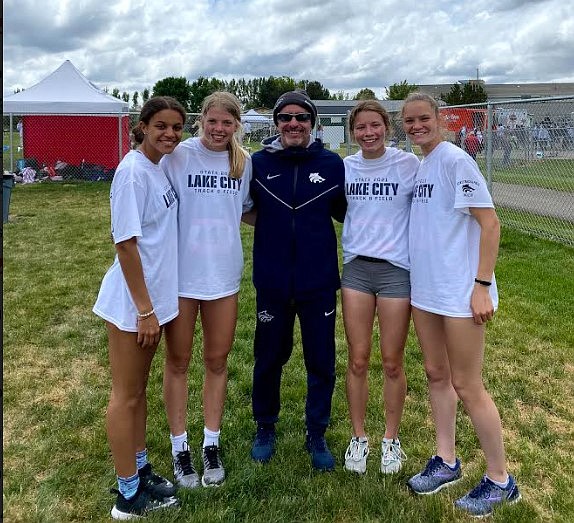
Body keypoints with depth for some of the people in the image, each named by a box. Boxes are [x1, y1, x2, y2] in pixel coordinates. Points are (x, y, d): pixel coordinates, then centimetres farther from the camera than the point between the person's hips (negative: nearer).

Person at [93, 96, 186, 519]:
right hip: (133, 302, -8)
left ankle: (139, 469, 34)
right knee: (126, 395, 5)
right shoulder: (133, 172, -17)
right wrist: (144, 309, -18)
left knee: (139, 389, 18)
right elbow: (125, 244, -19)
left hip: (156, 296, 8)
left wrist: (154, 305, 10)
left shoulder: (160, 167, 7)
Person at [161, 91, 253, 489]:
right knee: (178, 362, 9)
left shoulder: (244, 162, 4)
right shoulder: (179, 155, -8)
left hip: (223, 274, 3)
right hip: (181, 273, -3)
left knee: (217, 361, 11)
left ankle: (212, 445, 28)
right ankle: (180, 448, 26)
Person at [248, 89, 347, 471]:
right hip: (272, 283, 0)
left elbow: (347, 211, 9)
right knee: (269, 360, 14)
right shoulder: (259, 162, -2)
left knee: (322, 363, 10)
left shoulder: (331, 164, -2)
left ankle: (317, 435, 32)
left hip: (319, 282, 0)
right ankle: (265, 428, 37)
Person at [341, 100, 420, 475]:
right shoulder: (345, 167, 5)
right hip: (356, 267, 3)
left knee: (392, 362, 7)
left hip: (396, 269, -2)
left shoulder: (408, 164, -4)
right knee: (358, 360, 7)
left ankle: (391, 439, 27)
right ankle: (359, 437, 25)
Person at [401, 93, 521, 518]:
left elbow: (490, 223, -15)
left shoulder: (455, 160, -12)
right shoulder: (416, 166, 11)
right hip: (425, 288, 8)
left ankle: (500, 481, 19)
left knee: (467, 386, 0)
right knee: (436, 375, 15)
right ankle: (447, 462, 32)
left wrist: (482, 285, -19)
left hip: (460, 291, -8)